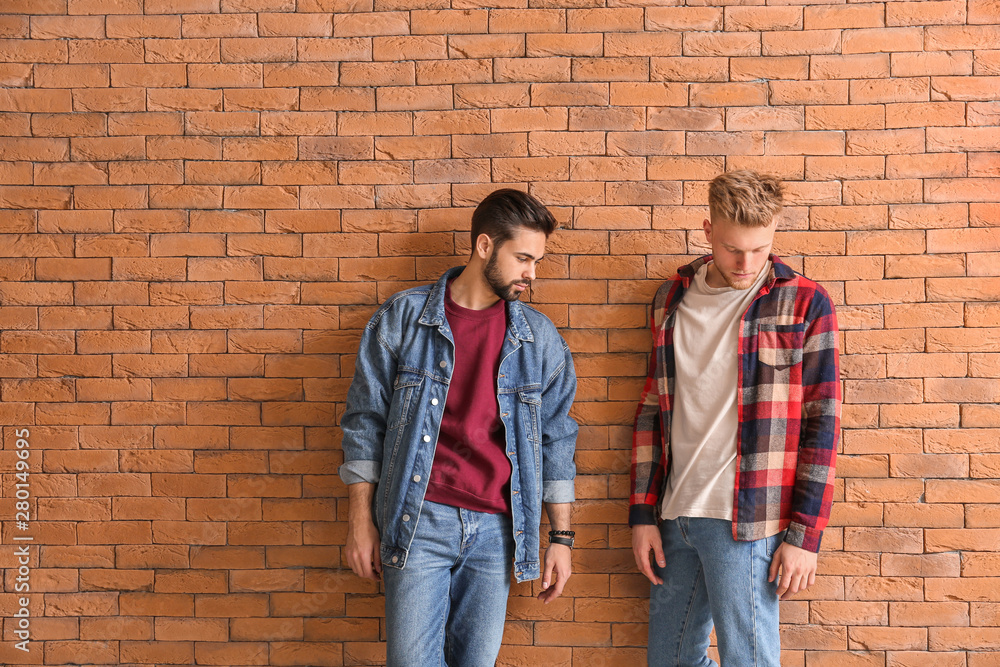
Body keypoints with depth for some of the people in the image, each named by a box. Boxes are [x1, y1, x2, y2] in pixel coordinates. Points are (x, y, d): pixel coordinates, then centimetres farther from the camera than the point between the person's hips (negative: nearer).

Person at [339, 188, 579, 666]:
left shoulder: (540, 338, 6)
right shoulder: (402, 318, -1)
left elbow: (555, 438, 9)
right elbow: (366, 422, 2)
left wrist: (561, 536, 6)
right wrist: (361, 522, -1)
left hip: (497, 528, 2)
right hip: (420, 521, -2)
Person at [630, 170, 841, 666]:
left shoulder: (804, 304, -5)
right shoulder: (671, 300, 8)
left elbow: (822, 423, -6)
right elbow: (652, 410, 11)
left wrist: (804, 534, -10)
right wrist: (643, 514, 7)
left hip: (745, 522, -5)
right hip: (674, 515, 5)